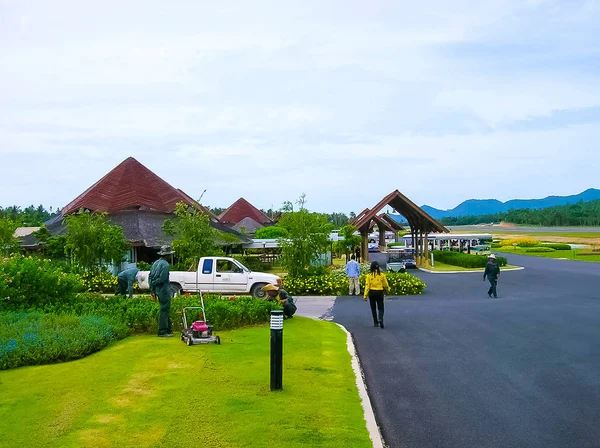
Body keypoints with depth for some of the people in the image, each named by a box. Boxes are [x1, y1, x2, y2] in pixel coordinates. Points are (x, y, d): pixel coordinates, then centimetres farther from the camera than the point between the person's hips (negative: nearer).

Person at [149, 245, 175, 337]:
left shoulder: (155, 263, 11)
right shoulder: (165, 264, -16)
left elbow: (150, 276, 13)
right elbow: (162, 278, -23)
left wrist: (152, 290, 13)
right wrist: (153, 284, -6)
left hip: (158, 291, 9)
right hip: (164, 291, -9)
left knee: (166, 310, 16)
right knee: (164, 311, -3)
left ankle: (168, 330, 23)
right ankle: (162, 331, 1)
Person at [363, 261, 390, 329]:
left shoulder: (369, 275, -6)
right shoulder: (382, 275, -5)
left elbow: (367, 286, -9)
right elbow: (385, 285, 5)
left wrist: (365, 296, -6)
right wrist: (388, 290, 25)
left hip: (372, 293, 0)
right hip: (379, 292, 0)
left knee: (373, 308, 15)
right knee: (380, 308, 9)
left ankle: (376, 322, 20)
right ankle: (380, 319, -17)